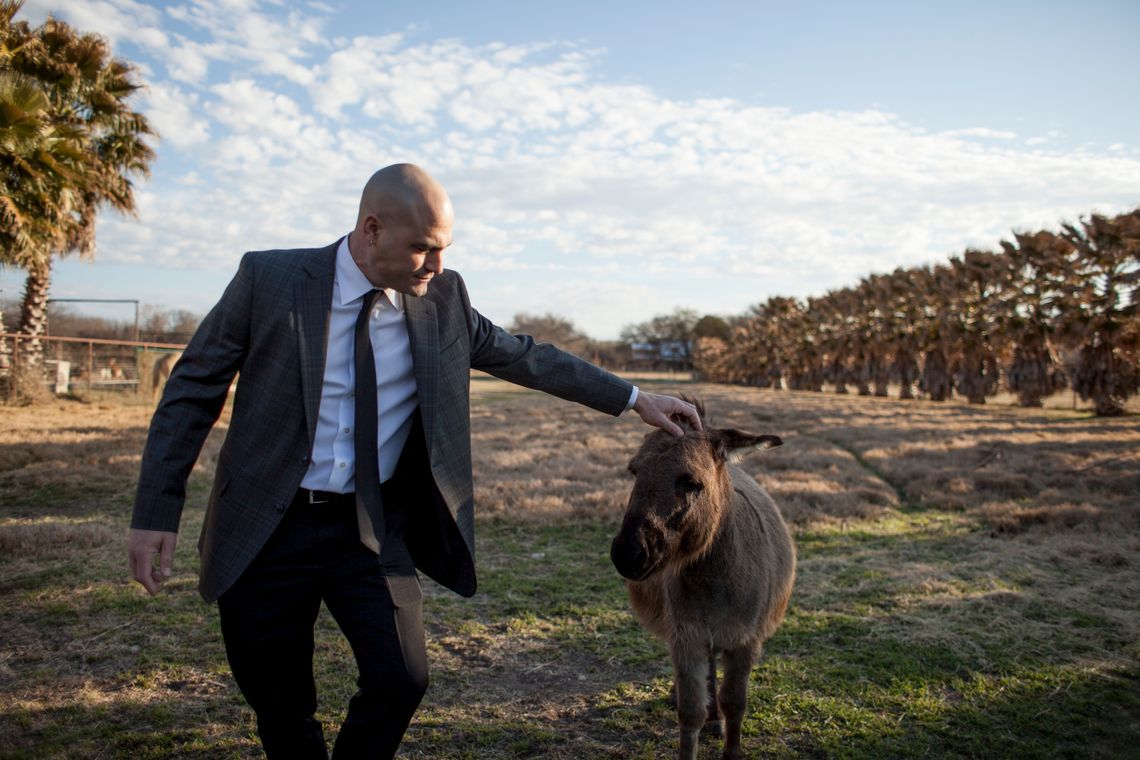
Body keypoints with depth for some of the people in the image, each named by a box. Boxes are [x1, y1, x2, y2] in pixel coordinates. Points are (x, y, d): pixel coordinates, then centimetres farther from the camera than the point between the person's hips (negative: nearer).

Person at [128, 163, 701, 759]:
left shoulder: (442, 297, -3)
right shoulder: (268, 279, -9)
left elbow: (523, 356, 6)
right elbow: (193, 389, -3)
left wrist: (632, 398, 5)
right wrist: (156, 511, -7)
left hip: (373, 529, 2)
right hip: (267, 529, -1)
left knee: (400, 679, -10)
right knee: (279, 703, 9)